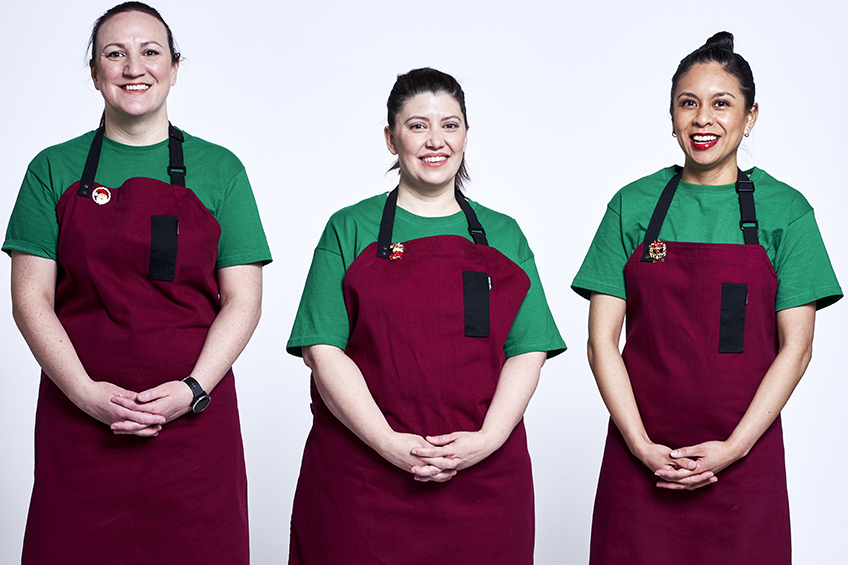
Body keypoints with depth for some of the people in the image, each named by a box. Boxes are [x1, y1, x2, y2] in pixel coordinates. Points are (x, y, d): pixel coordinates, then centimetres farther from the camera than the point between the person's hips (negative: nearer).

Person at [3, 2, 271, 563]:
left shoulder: (219, 169, 7)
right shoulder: (55, 169, 7)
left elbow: (243, 299, 3)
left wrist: (193, 390, -11)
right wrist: (87, 393, -11)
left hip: (195, 420, 0)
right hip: (78, 419, 0)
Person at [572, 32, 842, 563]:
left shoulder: (785, 211, 1)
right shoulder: (634, 206, 3)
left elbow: (796, 347, -1)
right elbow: (602, 340, 0)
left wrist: (733, 448, -10)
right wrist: (642, 446, -9)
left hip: (744, 457, 0)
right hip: (641, 458, 1)